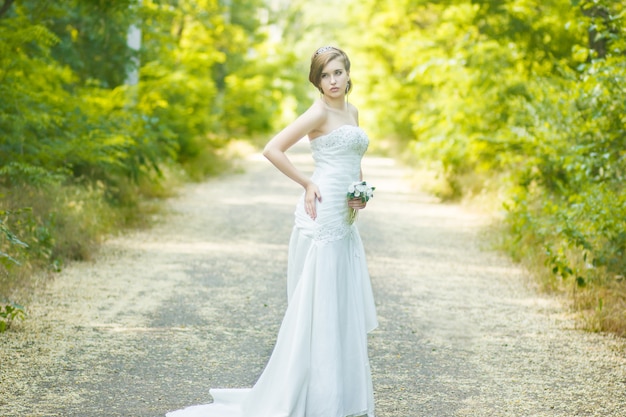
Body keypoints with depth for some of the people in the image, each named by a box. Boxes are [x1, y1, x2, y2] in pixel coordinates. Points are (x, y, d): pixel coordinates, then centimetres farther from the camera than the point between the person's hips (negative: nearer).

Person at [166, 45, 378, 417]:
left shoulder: (352, 111, 16)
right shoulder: (319, 112, -9)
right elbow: (273, 149, -16)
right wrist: (307, 185, -13)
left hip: (345, 222, 9)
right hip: (323, 216, -9)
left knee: (344, 306, 11)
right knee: (317, 304, -5)